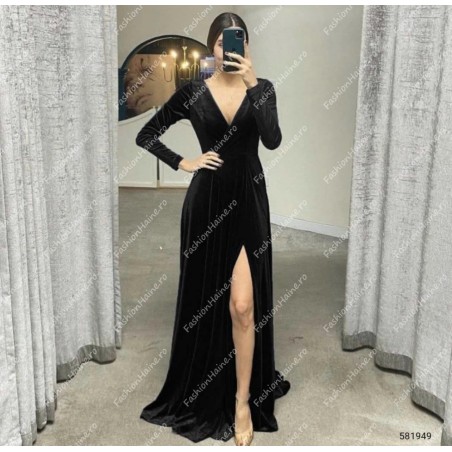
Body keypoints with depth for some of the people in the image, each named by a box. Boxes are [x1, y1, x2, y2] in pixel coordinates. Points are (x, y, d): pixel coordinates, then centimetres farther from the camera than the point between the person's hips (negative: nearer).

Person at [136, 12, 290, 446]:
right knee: (205, 299, 11)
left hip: (248, 201, 0)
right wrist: (183, 163, -4)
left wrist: (251, 83, -22)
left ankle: (242, 401, 8)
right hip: (207, 203, 1)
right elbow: (145, 135, 6)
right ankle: (203, 389, 33)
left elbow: (272, 140, -16)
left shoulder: (263, 88, 2)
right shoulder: (193, 92, 1)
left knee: (243, 305, -7)